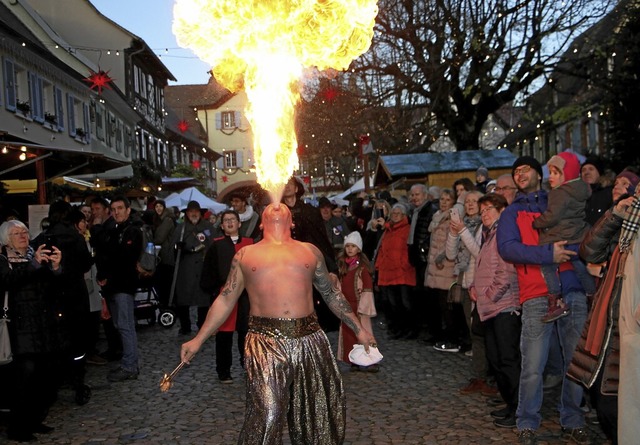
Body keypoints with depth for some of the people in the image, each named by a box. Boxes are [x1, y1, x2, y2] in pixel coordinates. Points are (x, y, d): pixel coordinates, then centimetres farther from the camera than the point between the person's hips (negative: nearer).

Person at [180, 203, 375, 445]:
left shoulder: (310, 251, 13)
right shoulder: (245, 254, 10)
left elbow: (332, 294, 19)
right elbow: (225, 300, 11)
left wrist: (358, 328, 18)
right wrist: (199, 339, 7)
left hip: (310, 337, 3)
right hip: (265, 340, -2)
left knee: (324, 410, 10)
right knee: (266, 414, -9)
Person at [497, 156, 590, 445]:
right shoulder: (512, 212, 14)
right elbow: (506, 248, -3)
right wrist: (548, 254, -15)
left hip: (573, 291, 2)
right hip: (537, 296, -2)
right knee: (532, 366, -5)